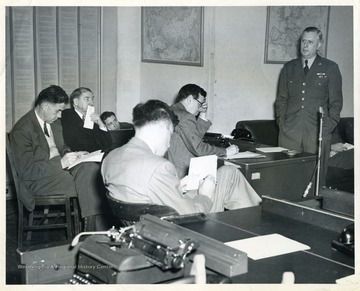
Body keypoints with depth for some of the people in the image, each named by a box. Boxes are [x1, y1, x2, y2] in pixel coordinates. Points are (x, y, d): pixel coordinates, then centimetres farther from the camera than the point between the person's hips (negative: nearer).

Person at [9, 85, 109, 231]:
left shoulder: (54, 122, 10)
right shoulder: (22, 130, -15)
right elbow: (26, 171, -19)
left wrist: (72, 154, 2)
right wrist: (61, 163, -25)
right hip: (38, 180, -7)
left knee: (92, 168, -24)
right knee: (86, 186, -26)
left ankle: (90, 227, -26)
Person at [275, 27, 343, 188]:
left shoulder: (330, 68, 7)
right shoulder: (289, 68, 15)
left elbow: (336, 102, 5)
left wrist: (327, 127, -5)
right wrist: (282, 122, 3)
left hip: (318, 134, -2)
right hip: (289, 133, 2)